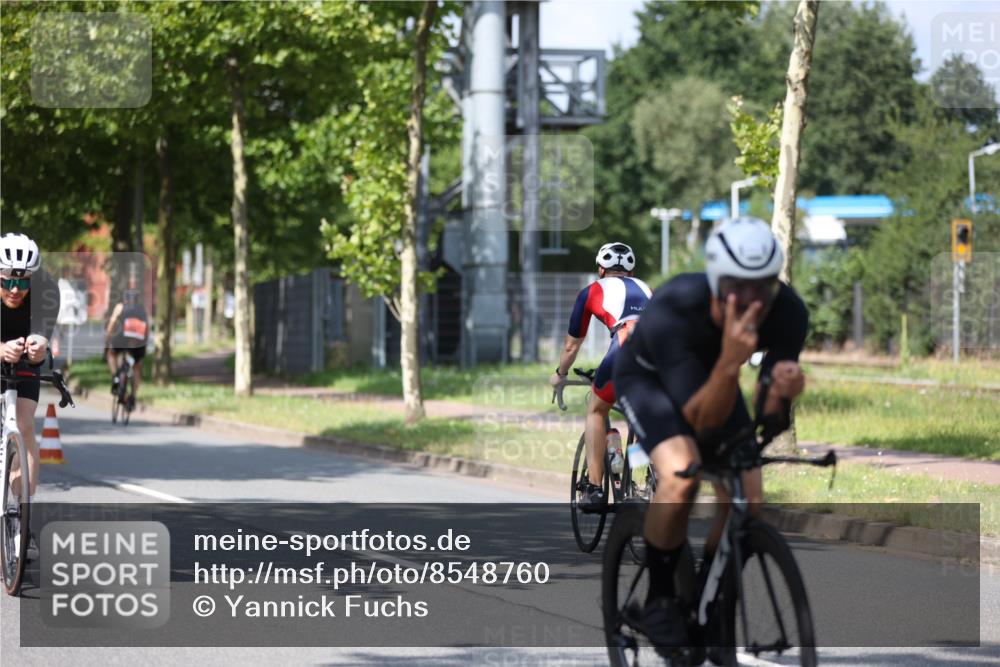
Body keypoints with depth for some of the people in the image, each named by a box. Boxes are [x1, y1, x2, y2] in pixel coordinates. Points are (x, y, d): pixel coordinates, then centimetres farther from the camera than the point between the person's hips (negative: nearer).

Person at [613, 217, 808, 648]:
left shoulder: (788, 314, -30)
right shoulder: (670, 312, -41)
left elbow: (767, 421, -25)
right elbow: (702, 419, -40)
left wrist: (782, 391, -48)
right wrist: (730, 362, -57)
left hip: (714, 376, 4)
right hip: (648, 376, -4)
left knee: (747, 502, -13)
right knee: (681, 476, -30)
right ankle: (659, 598, -8)